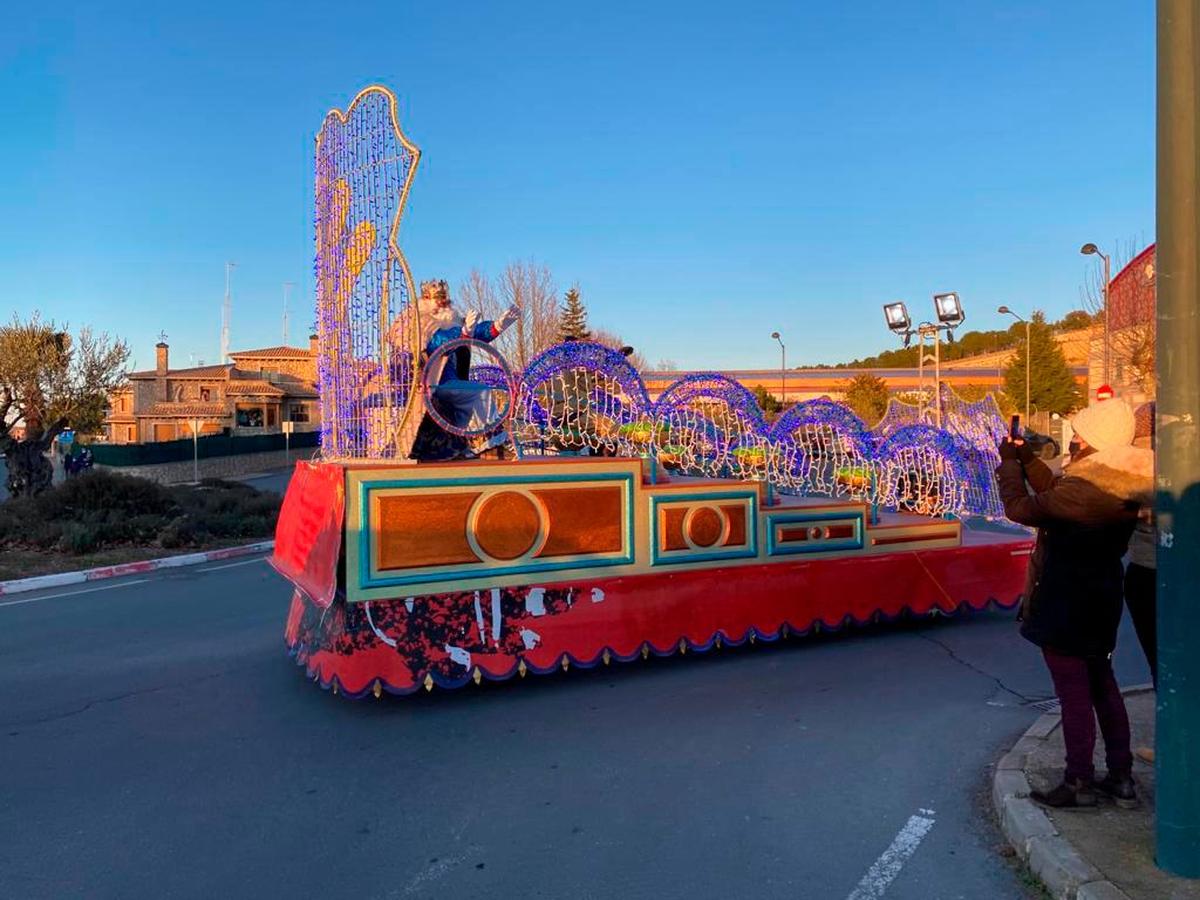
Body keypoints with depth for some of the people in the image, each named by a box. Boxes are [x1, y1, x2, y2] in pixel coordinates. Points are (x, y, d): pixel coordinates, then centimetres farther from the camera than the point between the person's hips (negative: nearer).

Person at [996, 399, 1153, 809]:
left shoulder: (1081, 491, -25)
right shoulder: (1119, 489, 2)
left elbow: (1021, 508, -15)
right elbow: (1057, 497, 13)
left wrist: (1009, 463, -2)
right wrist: (1028, 461, 12)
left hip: (1065, 606, -9)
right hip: (1102, 601, 9)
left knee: (1073, 692, 2)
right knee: (1102, 685, 19)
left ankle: (1079, 783, 13)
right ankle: (1121, 778, 28)